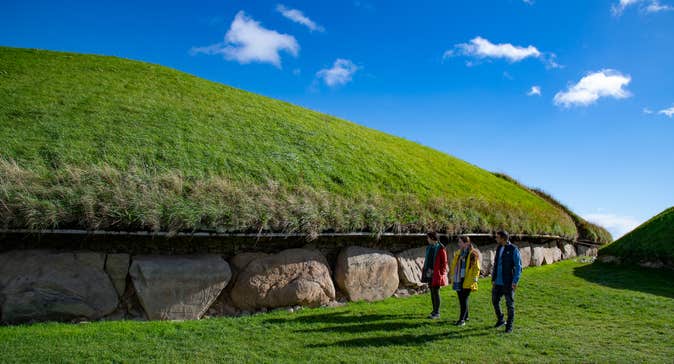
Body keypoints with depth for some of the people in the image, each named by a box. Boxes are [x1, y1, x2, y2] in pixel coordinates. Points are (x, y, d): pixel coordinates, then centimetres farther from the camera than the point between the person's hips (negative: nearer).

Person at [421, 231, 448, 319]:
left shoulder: (441, 249, -12)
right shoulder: (429, 248, 10)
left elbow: (444, 262, -10)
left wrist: (442, 274, -14)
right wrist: (424, 271, 13)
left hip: (436, 274, -7)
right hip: (429, 273, 7)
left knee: (436, 292, -3)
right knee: (432, 292, 12)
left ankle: (437, 313, 4)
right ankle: (434, 311, 22)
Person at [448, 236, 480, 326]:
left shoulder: (473, 254, -9)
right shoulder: (458, 253, 11)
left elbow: (476, 268, -9)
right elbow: (454, 265, 19)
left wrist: (474, 279, -13)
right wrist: (451, 276, 19)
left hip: (467, 281, -7)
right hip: (458, 280, 7)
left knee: (464, 300, -6)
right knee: (461, 299, 12)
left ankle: (462, 319, -2)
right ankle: (465, 316, 27)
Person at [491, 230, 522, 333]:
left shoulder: (513, 249, -11)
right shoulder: (499, 248, 9)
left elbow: (518, 266, -12)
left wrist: (515, 281, -18)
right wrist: (493, 278, 10)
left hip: (508, 283, -7)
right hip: (497, 282, 7)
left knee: (510, 304, 3)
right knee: (495, 301, 13)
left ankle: (509, 325, 14)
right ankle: (500, 320, 32)